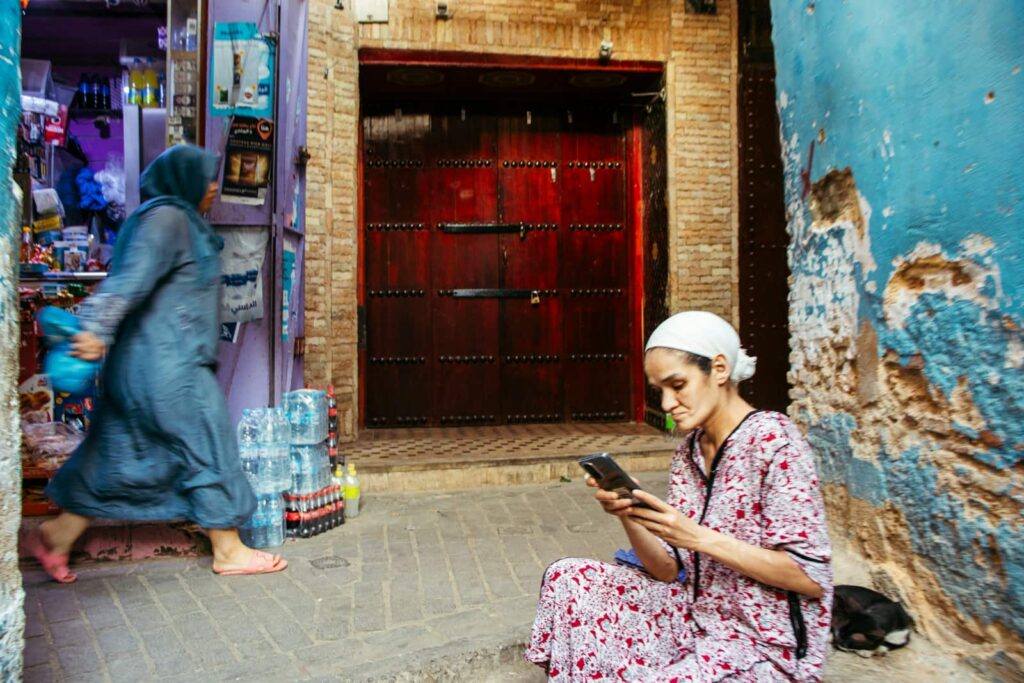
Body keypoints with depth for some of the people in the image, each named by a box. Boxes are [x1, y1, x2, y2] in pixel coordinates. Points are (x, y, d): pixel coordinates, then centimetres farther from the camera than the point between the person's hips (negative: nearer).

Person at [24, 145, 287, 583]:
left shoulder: (179, 221, 19)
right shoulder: (166, 217, -11)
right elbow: (133, 276, -23)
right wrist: (98, 330, -31)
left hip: (158, 361, 10)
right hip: (167, 363, -10)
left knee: (128, 454, 14)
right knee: (208, 447, -3)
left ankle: (59, 535, 23)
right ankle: (228, 551, 8)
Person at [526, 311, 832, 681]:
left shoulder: (772, 439, -17)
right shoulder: (689, 449, 4)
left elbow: (811, 577, -18)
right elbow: (670, 571, 2)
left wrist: (700, 538, -26)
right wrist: (630, 516, -16)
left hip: (768, 645, -7)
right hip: (699, 615, 7)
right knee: (568, 580, -1)